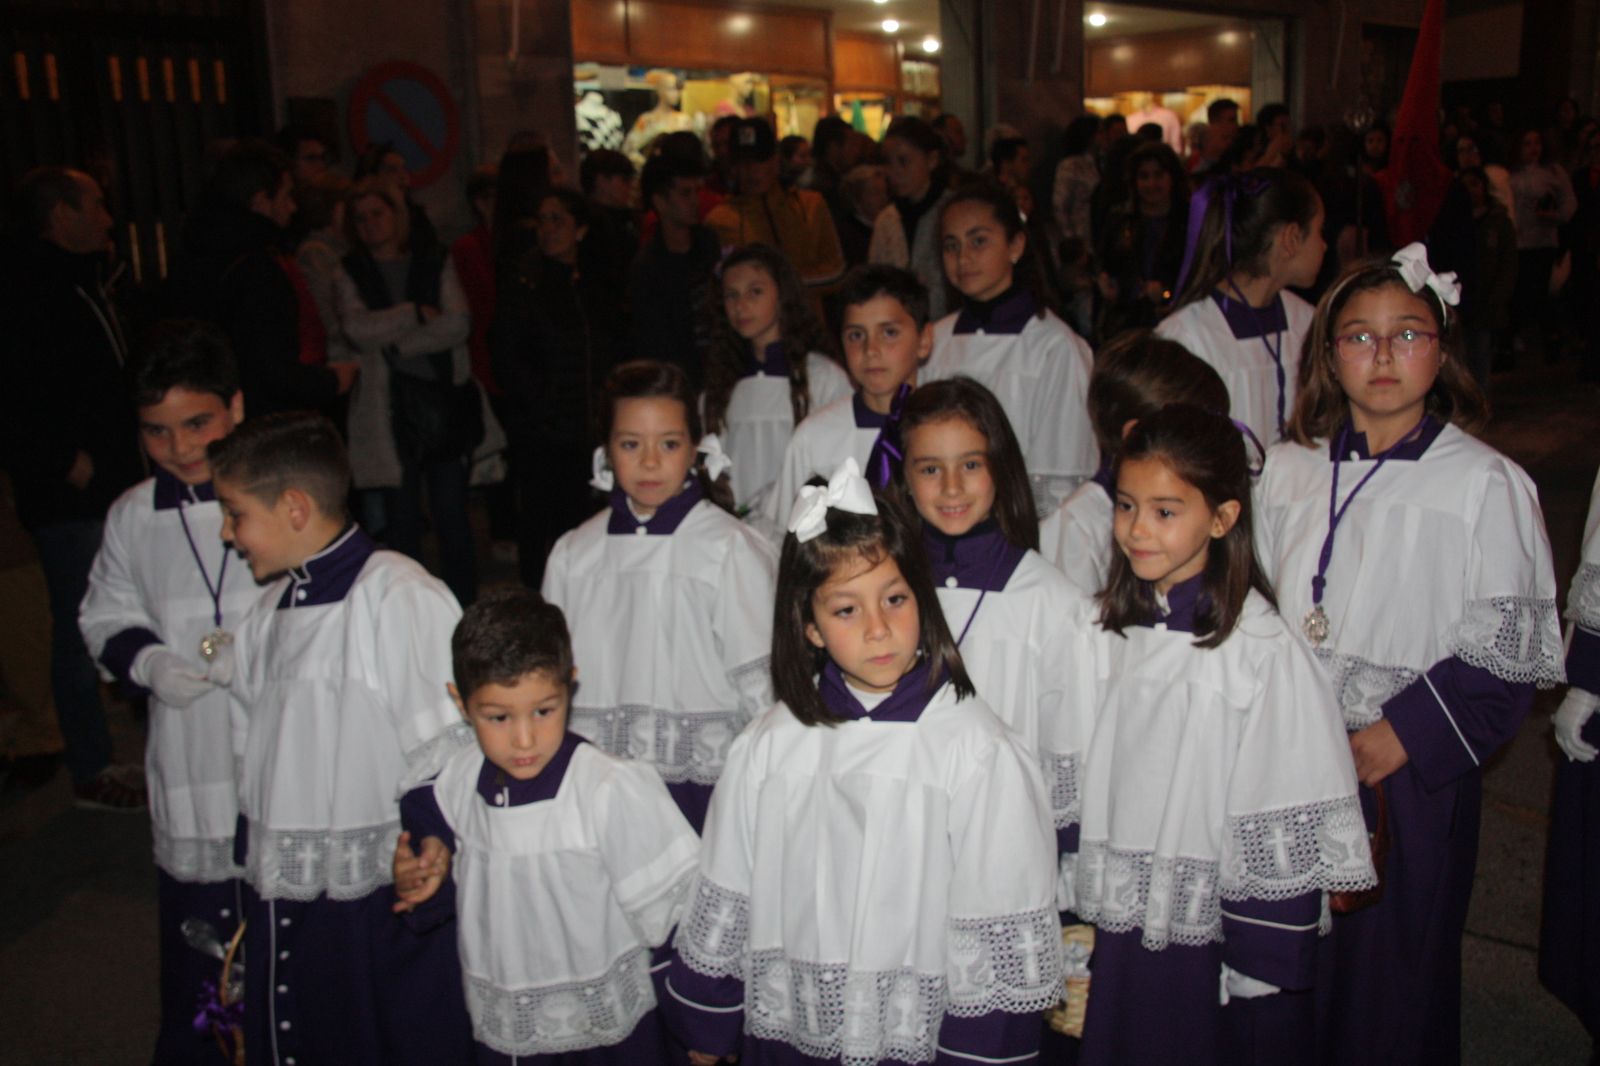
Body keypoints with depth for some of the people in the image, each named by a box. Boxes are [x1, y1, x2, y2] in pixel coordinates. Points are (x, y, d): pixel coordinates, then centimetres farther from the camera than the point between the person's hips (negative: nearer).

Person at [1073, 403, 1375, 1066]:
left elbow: (1284, 835, -15)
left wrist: (1264, 967, -12)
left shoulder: (1261, 649, -17)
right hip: (1115, 933, 5)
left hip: (1216, 938, -5)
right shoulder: (1108, 631, 0)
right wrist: (1073, 923, 9)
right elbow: (1075, 783, 7)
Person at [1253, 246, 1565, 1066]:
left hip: (1408, 776, -3)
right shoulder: (1289, 470, 7)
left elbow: (1507, 653, -6)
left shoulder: (1486, 484, -5)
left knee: (1391, 971, 8)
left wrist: (1404, 735, -13)